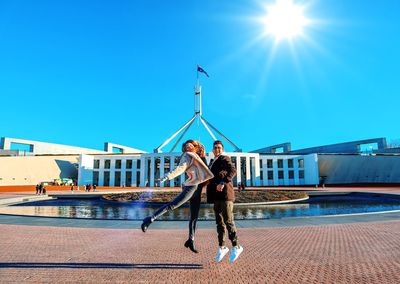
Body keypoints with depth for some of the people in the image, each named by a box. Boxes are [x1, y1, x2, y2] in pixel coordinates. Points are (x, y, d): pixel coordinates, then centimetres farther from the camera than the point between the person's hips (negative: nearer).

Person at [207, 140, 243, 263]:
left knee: (228, 221, -6)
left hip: (225, 195, -7)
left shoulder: (225, 159, -4)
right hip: (216, 197, 7)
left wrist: (223, 183, -33)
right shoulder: (212, 162, 21)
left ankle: (235, 247, 8)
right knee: (219, 222, 10)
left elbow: (233, 171, -24)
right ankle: (221, 247, 20)